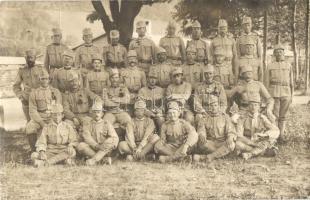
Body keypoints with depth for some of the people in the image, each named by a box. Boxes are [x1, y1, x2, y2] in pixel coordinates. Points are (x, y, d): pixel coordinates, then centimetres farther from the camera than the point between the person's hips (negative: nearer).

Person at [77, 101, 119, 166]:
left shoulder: (107, 124, 9)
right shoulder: (87, 125, 9)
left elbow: (115, 137, -2)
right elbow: (87, 138, -9)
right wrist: (96, 145, -25)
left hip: (105, 149, 0)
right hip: (92, 149, 0)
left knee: (110, 141, -29)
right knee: (80, 146, -27)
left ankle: (94, 160, -31)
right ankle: (103, 158, -23)